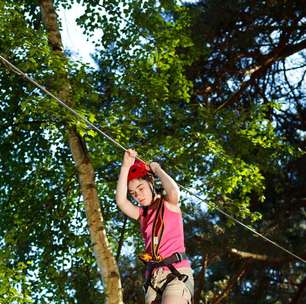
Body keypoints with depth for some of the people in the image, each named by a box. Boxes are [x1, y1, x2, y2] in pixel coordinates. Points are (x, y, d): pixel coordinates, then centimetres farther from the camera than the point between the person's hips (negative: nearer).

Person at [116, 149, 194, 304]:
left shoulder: (169, 204, 7)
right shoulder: (142, 214, 17)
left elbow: (174, 191, -18)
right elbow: (120, 201, -1)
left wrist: (157, 169, 0)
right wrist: (126, 166, -2)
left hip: (177, 272, -5)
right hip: (153, 276, 5)